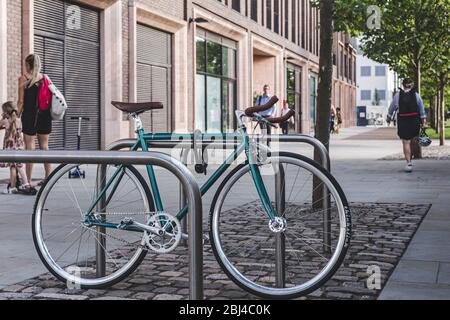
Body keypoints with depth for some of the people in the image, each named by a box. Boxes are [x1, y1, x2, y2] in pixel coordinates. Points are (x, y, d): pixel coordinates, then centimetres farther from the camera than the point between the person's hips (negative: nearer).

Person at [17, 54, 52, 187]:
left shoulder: (23, 79, -4)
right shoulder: (46, 78, 7)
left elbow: (21, 101, -7)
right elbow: (50, 98, 7)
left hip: (30, 115, -4)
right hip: (45, 116, 4)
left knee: (30, 147, 0)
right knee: (44, 146, 11)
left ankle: (29, 180, -1)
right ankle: (48, 177, 12)